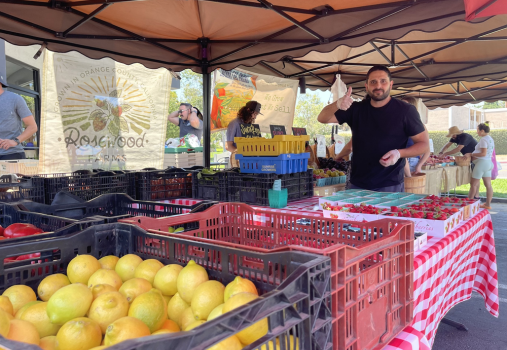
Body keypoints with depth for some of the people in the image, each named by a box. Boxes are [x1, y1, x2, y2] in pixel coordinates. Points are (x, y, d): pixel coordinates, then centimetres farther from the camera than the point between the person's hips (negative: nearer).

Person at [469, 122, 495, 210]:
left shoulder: (483, 139, -15)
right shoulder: (490, 139, 15)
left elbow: (483, 153, -21)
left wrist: (472, 154, -11)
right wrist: (474, 155, 12)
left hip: (482, 163, -10)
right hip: (489, 162, 10)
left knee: (473, 184, -2)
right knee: (488, 185, 9)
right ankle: (488, 204, 14)